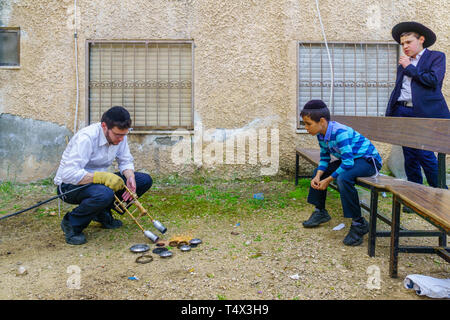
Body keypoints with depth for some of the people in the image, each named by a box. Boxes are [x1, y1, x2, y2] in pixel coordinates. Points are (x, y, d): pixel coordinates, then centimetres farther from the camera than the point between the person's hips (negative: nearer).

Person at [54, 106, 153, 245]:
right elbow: (68, 174, -34)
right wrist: (102, 177, -42)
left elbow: (126, 161, 2)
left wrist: (130, 178, -20)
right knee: (104, 193, -41)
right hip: (69, 185, -7)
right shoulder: (86, 138, -28)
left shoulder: (119, 135, -7)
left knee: (145, 180, -7)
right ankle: (71, 223, -10)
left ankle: (103, 214, 6)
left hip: (99, 179, 7)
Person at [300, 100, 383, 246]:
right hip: (350, 159, 10)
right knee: (318, 171, 10)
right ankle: (320, 212, 23)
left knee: (343, 178, -36)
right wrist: (318, 177, -13)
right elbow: (324, 159, 4)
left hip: (368, 159, -10)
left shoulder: (340, 132, -31)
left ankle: (359, 224, -22)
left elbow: (348, 163, -34)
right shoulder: (321, 135, -3)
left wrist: (328, 180, -27)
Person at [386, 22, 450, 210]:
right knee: (410, 158, 6)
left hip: (425, 114, -5)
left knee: (425, 155, -11)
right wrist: (390, 114, 13)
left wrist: (409, 68, -4)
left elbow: (433, 80, -11)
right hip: (403, 113, 5)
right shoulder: (403, 63, 21)